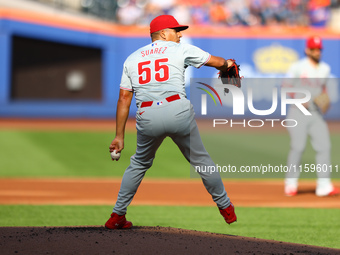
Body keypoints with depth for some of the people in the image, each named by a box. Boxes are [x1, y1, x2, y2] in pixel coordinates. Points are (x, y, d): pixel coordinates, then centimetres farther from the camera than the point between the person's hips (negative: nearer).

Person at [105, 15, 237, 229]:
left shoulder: (132, 58, 19)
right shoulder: (181, 50, 12)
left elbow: (124, 98, 14)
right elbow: (218, 62, 18)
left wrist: (119, 136, 14)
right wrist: (228, 64, 43)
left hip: (147, 117, 3)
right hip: (178, 111, -2)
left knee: (139, 164, 22)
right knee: (201, 160, 14)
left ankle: (117, 216, 19)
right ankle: (226, 209, 23)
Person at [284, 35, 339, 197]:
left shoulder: (325, 68, 12)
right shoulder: (298, 67, -4)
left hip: (316, 114, 5)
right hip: (298, 113, -5)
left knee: (324, 146, -7)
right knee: (298, 146, -11)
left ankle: (324, 185, -6)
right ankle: (291, 184, 2)